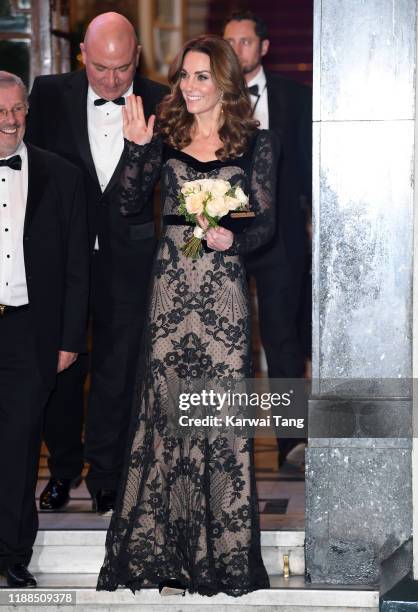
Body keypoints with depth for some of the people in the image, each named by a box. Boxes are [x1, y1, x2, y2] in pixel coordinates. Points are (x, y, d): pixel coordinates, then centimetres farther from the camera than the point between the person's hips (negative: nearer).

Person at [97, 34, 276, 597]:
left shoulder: (256, 143, 3)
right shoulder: (166, 137, 9)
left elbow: (265, 223, 2)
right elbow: (129, 204, 2)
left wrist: (231, 240, -17)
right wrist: (137, 147, -9)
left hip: (223, 287, -2)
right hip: (171, 286, 2)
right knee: (165, 407, 2)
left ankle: (225, 548, 8)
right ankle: (163, 543, 11)